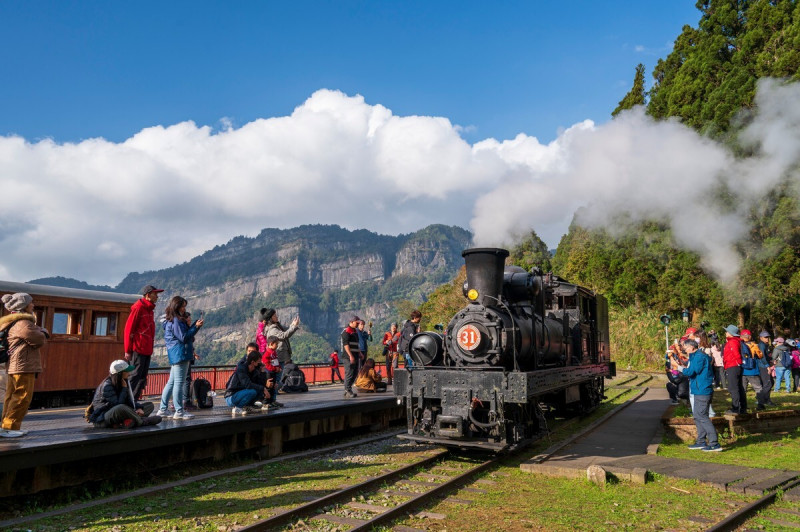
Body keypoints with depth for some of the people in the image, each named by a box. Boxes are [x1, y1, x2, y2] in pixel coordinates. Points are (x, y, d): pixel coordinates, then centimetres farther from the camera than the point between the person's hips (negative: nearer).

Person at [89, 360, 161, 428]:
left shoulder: (124, 382, 4)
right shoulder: (107, 386, -19)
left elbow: (130, 400, 5)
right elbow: (118, 404, -23)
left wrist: (139, 408, -14)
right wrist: (124, 388, -19)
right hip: (101, 419, -8)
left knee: (150, 405, 0)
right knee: (120, 408, -43)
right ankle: (142, 421, -19)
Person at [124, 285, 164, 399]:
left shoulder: (150, 309, 17)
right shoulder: (138, 308, -9)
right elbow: (128, 329, -12)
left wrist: (150, 348, 16)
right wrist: (128, 350, -13)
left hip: (147, 350, 9)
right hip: (138, 349, -9)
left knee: (143, 376, 10)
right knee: (135, 375, -7)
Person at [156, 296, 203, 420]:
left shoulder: (172, 320, 19)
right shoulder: (176, 321, -12)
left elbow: (186, 333, 18)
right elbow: (183, 337, -16)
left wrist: (195, 325, 8)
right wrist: (196, 327, -12)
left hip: (175, 356, 11)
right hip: (180, 354, -11)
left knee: (171, 382, 14)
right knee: (179, 383, -7)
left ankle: (162, 410, 19)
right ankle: (179, 412, -4)